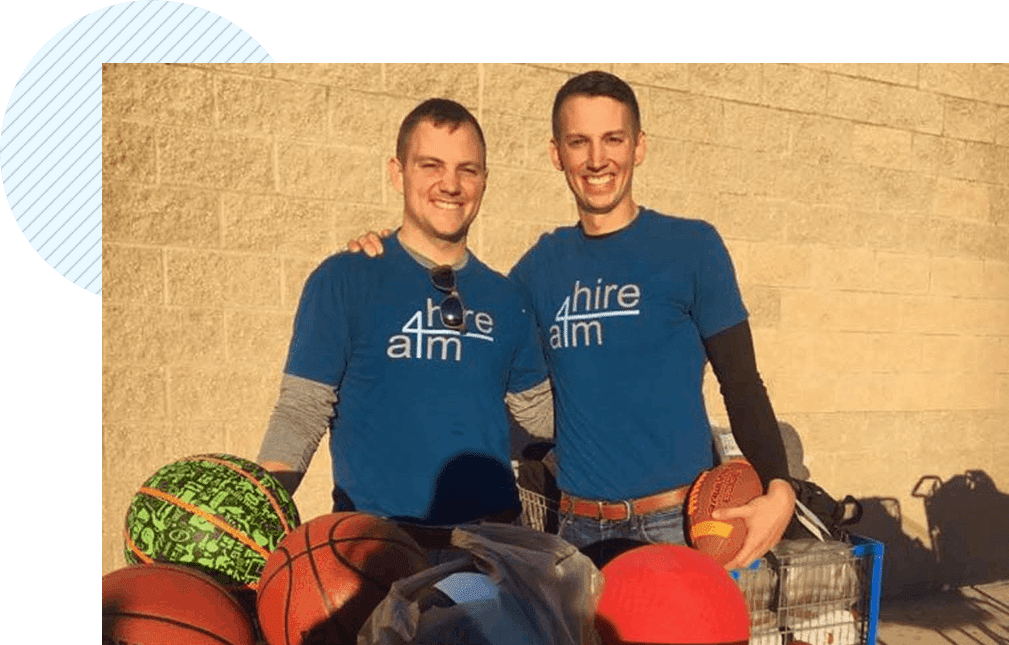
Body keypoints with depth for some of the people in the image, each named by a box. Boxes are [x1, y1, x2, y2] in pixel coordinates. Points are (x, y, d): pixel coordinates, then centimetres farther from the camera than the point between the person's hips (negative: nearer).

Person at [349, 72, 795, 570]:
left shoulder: (691, 246, -4)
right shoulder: (543, 264, 5)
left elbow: (741, 384, -2)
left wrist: (779, 489, -17)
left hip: (675, 521, -2)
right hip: (577, 527, 3)